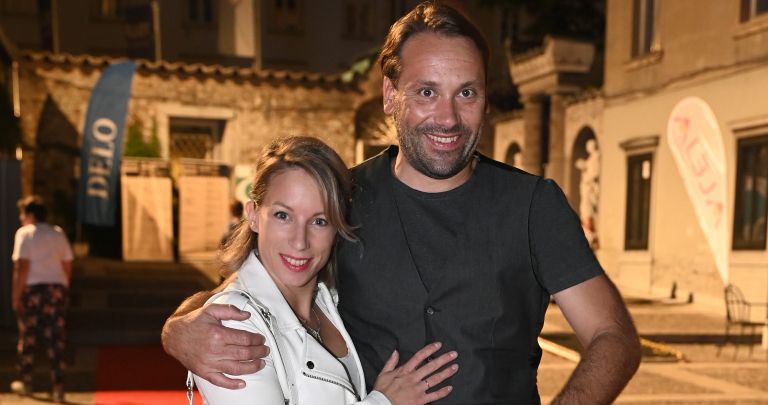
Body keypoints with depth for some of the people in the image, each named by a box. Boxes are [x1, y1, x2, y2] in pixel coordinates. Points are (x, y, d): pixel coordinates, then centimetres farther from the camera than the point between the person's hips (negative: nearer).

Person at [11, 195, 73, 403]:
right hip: (57, 288, 4)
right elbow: (67, 265, 10)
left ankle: (25, 382, 24)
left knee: (27, 338, 12)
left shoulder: (24, 233, -4)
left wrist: (16, 295, -10)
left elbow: (22, 266, -12)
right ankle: (58, 386, -2)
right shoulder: (58, 233, 11)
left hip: (32, 289, -4)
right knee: (57, 339, 2)